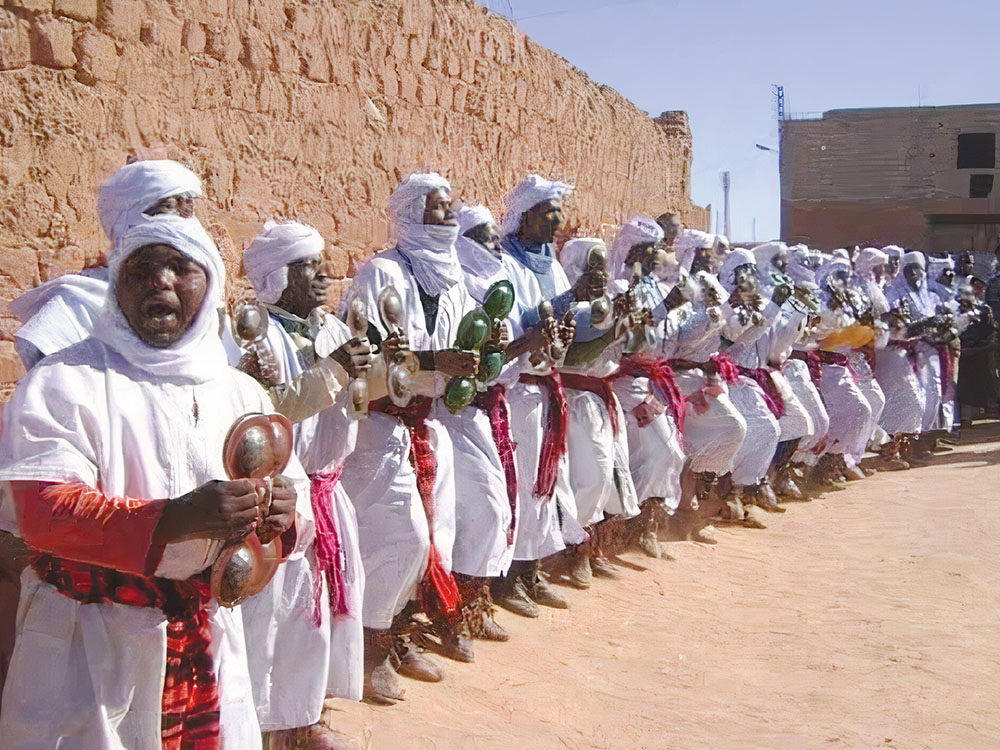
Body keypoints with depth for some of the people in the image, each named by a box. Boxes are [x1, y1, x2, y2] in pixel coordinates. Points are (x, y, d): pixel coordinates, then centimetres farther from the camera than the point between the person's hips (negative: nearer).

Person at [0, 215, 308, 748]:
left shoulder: (239, 391, 8)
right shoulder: (66, 382, -8)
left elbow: (291, 482, 8)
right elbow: (43, 514, -19)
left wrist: (282, 511, -17)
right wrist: (177, 519, -32)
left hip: (208, 639, 5)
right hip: (89, 644, -4)